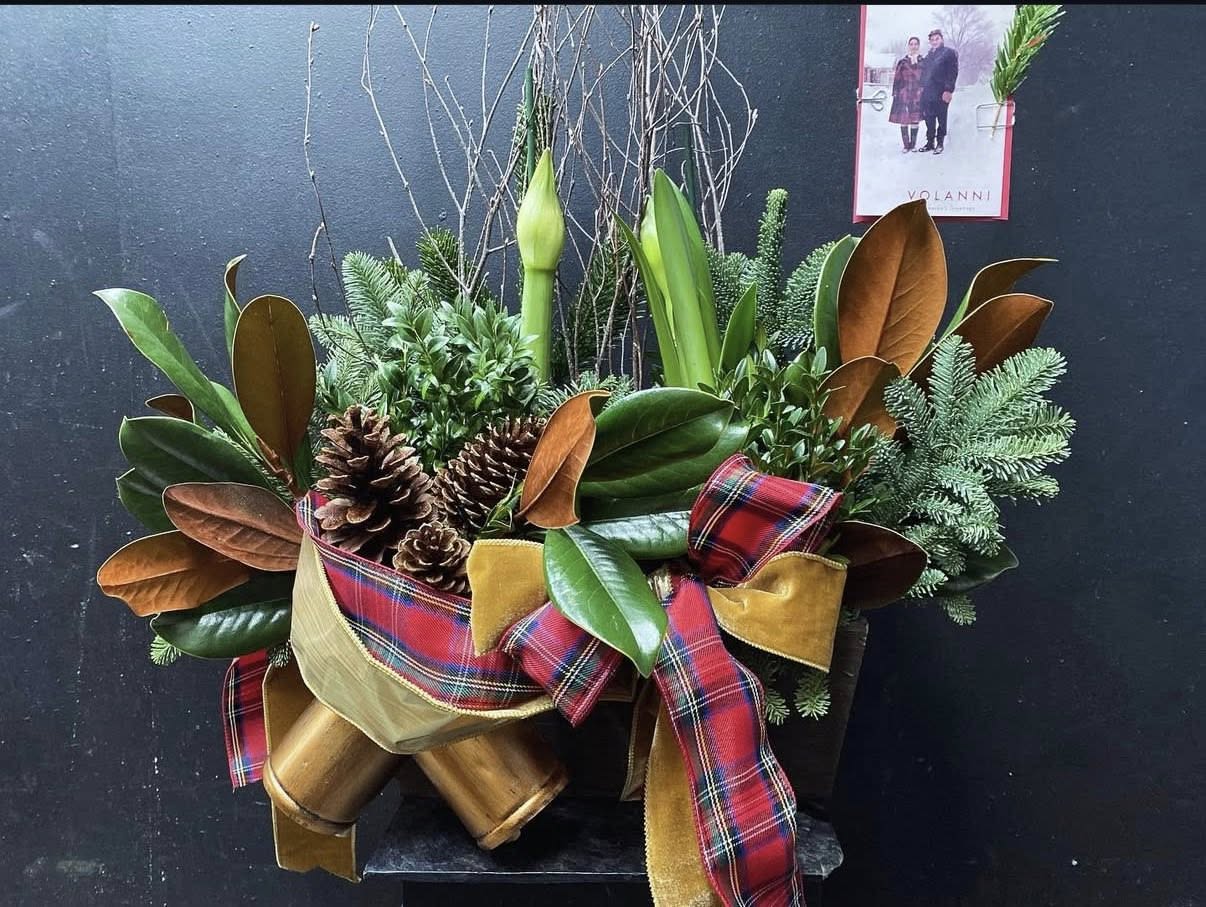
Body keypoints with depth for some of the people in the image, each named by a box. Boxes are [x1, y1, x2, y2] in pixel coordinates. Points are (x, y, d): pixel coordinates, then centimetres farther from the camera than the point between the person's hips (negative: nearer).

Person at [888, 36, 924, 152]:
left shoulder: (923, 61, 8)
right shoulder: (902, 62, 7)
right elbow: (897, 79, 6)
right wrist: (895, 93, -1)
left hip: (917, 95, 0)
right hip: (904, 94, 0)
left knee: (915, 119, 0)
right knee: (903, 120, -5)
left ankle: (913, 144, 9)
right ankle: (906, 145, 3)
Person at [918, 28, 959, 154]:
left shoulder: (949, 52, 0)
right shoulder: (928, 55, 20)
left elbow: (953, 72, -7)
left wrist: (948, 90, -16)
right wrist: (922, 87, 10)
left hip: (941, 93, -5)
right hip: (927, 93, 6)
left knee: (941, 119, 1)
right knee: (929, 119, 6)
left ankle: (939, 143, 7)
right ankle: (930, 142, 15)